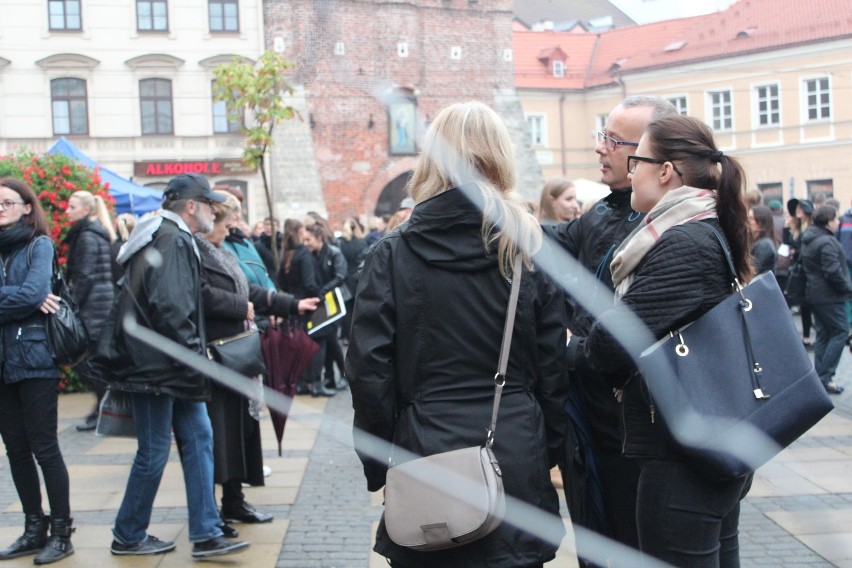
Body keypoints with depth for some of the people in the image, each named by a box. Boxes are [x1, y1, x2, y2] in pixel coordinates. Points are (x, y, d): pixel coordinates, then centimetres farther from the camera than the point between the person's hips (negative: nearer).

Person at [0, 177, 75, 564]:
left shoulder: (39, 245, -3)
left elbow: (32, 293, -16)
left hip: (35, 357, -6)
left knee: (44, 447, -2)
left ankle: (61, 532, 7)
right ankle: (34, 529, 21)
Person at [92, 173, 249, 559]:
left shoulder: (174, 238, 16)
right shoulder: (171, 241, -17)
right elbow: (171, 309, -25)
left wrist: (195, 358, 19)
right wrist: (194, 359, -19)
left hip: (172, 367, 10)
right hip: (155, 366, -10)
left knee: (198, 438, 7)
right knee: (154, 452, 1)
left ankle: (206, 535, 10)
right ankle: (127, 537, 17)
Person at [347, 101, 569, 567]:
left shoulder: (391, 256, -4)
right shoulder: (529, 250, -1)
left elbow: (369, 372, -5)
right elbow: (553, 370, 2)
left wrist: (377, 465, 4)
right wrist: (548, 450, 13)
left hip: (425, 458, -1)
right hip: (517, 457, 1)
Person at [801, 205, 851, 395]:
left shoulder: (808, 240, 11)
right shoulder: (827, 242, -20)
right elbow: (833, 272, -24)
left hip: (814, 293, 10)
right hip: (829, 295, -10)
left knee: (823, 334, 13)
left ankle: (820, 377, 15)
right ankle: (825, 377, -7)